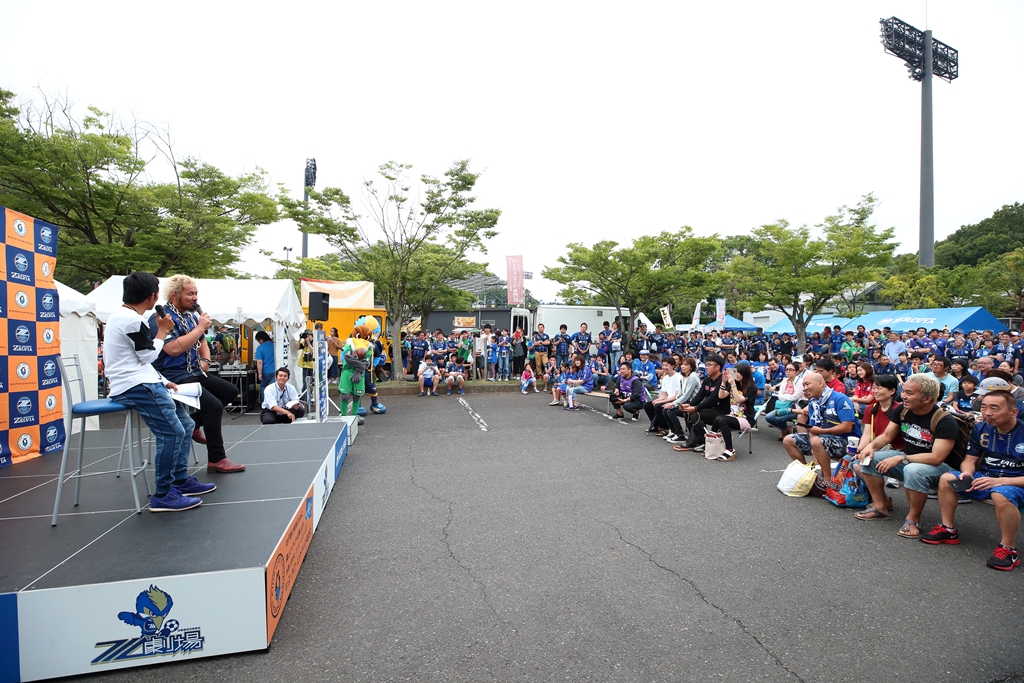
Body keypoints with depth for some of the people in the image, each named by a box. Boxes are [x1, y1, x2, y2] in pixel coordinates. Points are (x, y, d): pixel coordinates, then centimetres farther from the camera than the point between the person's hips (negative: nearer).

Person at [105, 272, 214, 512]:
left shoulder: (121, 316, 19)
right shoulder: (131, 320, -16)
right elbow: (149, 355, -11)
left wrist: (162, 381, 16)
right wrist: (162, 331, 4)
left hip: (141, 383, 11)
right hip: (136, 387, -11)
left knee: (185, 424, 11)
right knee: (171, 432, -17)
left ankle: (181, 480, 19)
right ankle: (163, 496, -11)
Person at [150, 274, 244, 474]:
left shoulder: (191, 315, 14)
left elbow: (202, 343, 26)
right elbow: (174, 348, -29)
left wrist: (205, 361, 6)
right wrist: (200, 328, -21)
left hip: (193, 372, 10)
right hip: (174, 377, -10)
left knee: (231, 391, 10)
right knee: (214, 405, -24)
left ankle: (193, 424, 15)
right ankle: (216, 460, -15)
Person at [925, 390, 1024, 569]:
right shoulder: (980, 429, -2)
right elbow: (970, 460, 5)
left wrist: (1000, 481, -30)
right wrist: (967, 473, -17)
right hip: (985, 477, 6)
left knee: (1001, 494, -37)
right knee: (946, 478, -15)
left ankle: (1008, 549, -18)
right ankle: (948, 530, -3)